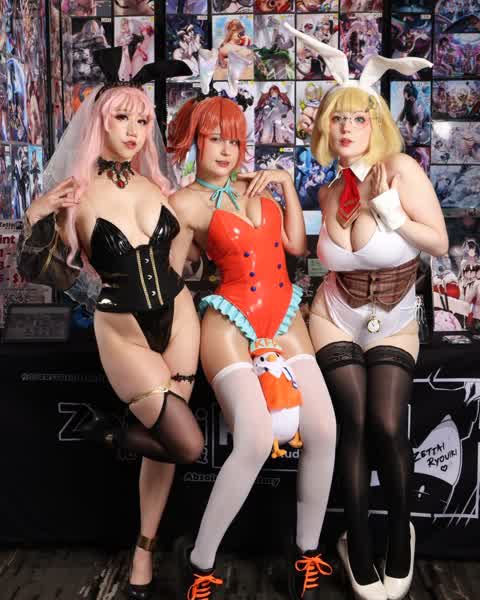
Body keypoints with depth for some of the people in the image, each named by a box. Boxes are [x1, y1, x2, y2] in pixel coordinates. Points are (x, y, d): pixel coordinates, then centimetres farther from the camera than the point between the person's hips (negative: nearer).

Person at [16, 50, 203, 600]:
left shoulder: (155, 185, 3)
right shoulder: (74, 197, -11)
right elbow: (44, 275, -10)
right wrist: (37, 221, -25)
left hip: (178, 318, 5)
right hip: (123, 332, -4)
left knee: (167, 439, 10)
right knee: (188, 445, -6)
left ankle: (143, 550, 30)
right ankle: (112, 434, 25)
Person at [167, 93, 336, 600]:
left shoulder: (258, 185, 16)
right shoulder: (185, 202, -1)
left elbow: (295, 245, 9)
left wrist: (286, 183, 5)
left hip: (285, 319, 6)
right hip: (229, 323, -5)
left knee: (324, 432, -8)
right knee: (256, 440, -23)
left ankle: (307, 554, 13)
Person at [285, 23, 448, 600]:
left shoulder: (402, 169, -15)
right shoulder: (326, 186, -4)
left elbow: (439, 244, -17)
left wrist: (386, 209, -25)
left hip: (393, 326, -1)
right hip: (335, 321, 2)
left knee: (387, 426, -15)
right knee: (354, 424, -12)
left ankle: (401, 534, 14)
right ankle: (358, 544, 8)